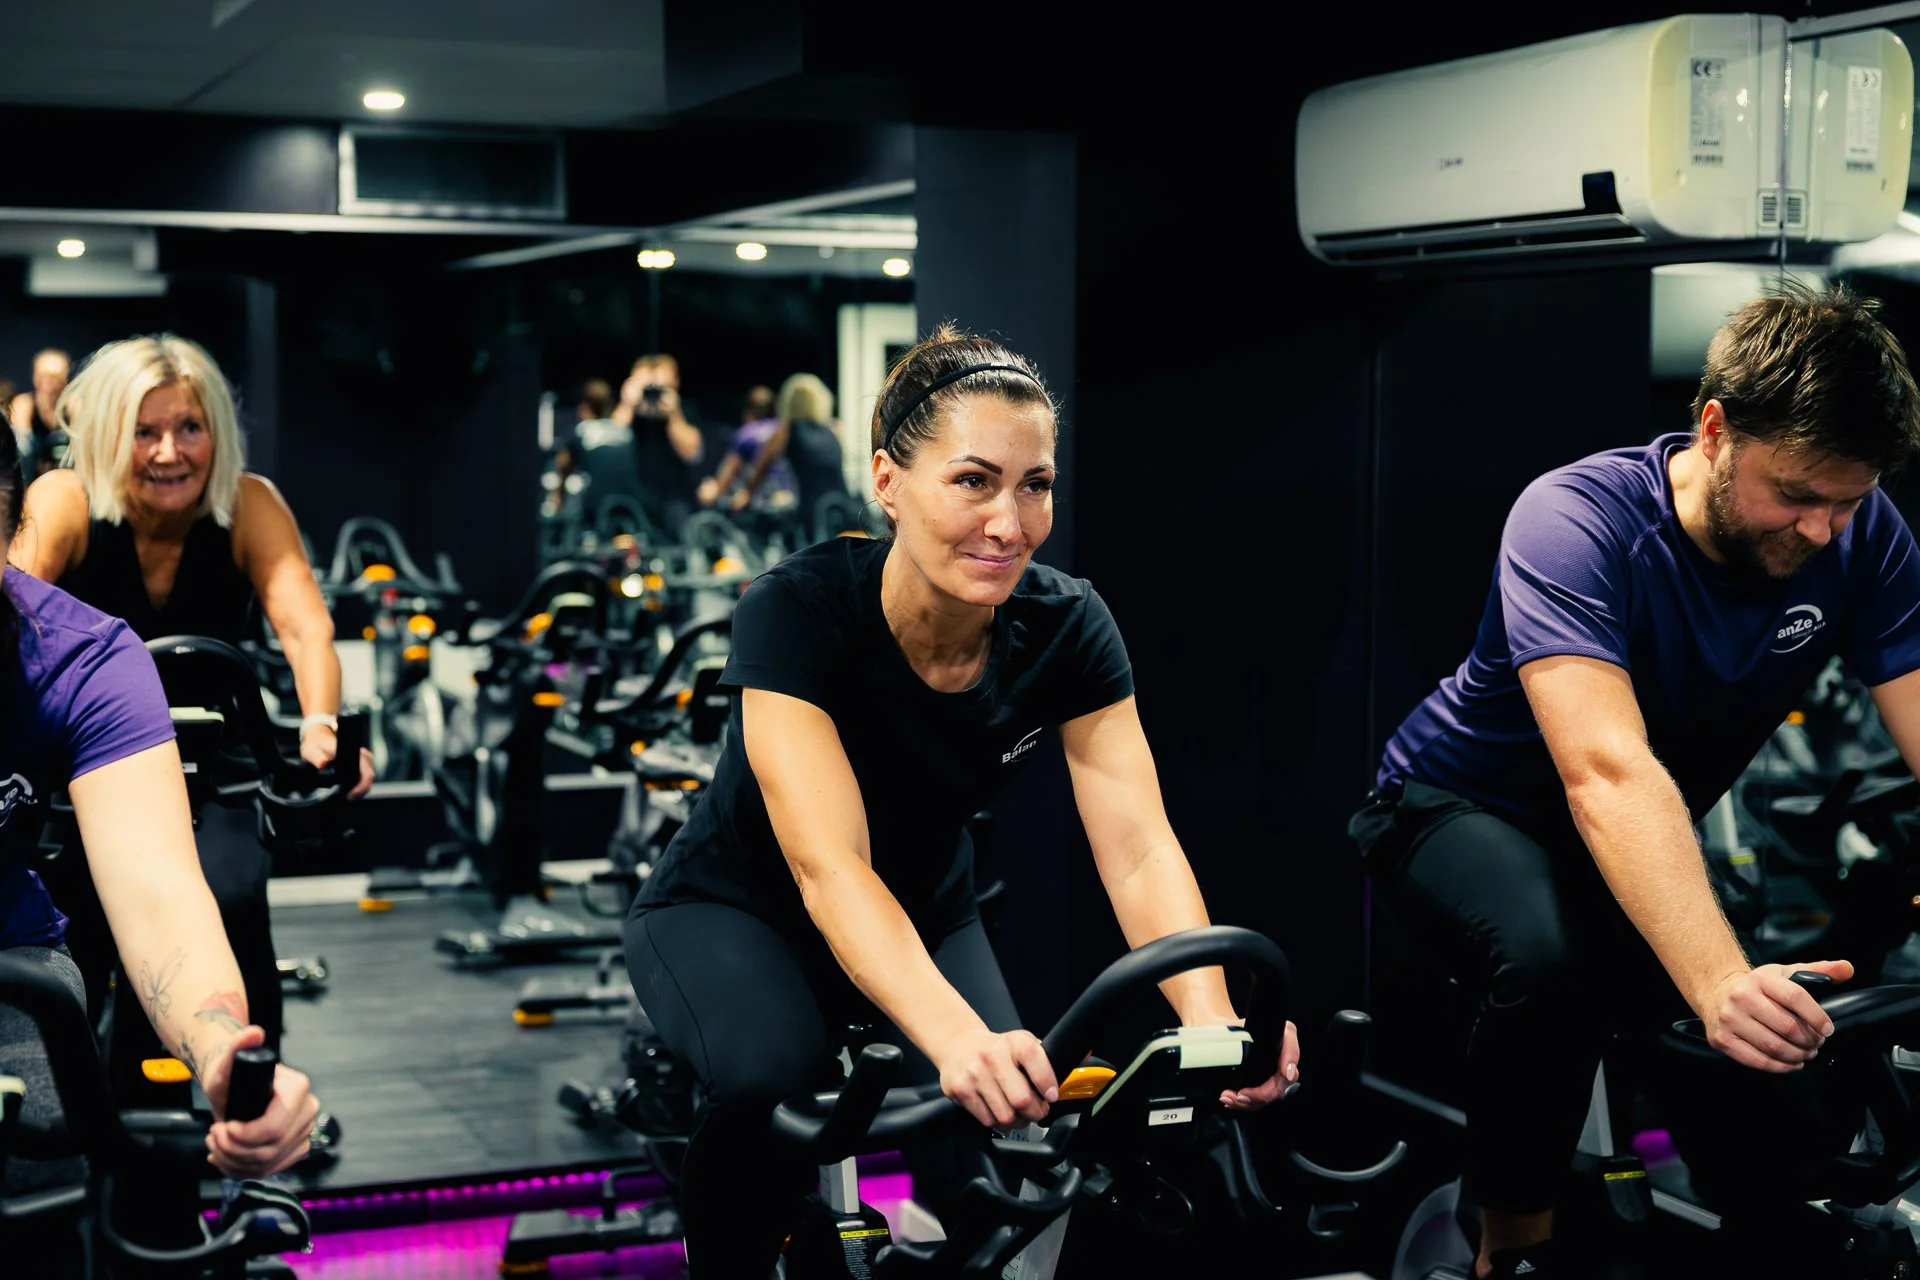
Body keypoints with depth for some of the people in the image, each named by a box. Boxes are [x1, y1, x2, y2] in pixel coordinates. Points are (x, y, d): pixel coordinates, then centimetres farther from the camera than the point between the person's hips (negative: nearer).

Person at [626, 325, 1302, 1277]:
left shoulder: (1066, 629, -20)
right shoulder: (796, 612, -31)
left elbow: (1140, 849, -27)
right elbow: (831, 867, -41)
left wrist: (1211, 1019, -47)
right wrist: (960, 1038, -58)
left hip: (924, 908, 4)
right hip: (734, 910, -3)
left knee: (997, 1123, -24)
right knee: (778, 1081, -35)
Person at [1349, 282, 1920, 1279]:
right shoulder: (1577, 522, -30)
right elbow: (1608, 775, -43)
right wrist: (1720, 983, -57)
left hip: (1653, 851, 5)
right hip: (1464, 813, -5)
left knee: (1797, 1144, -8)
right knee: (1555, 959, -37)